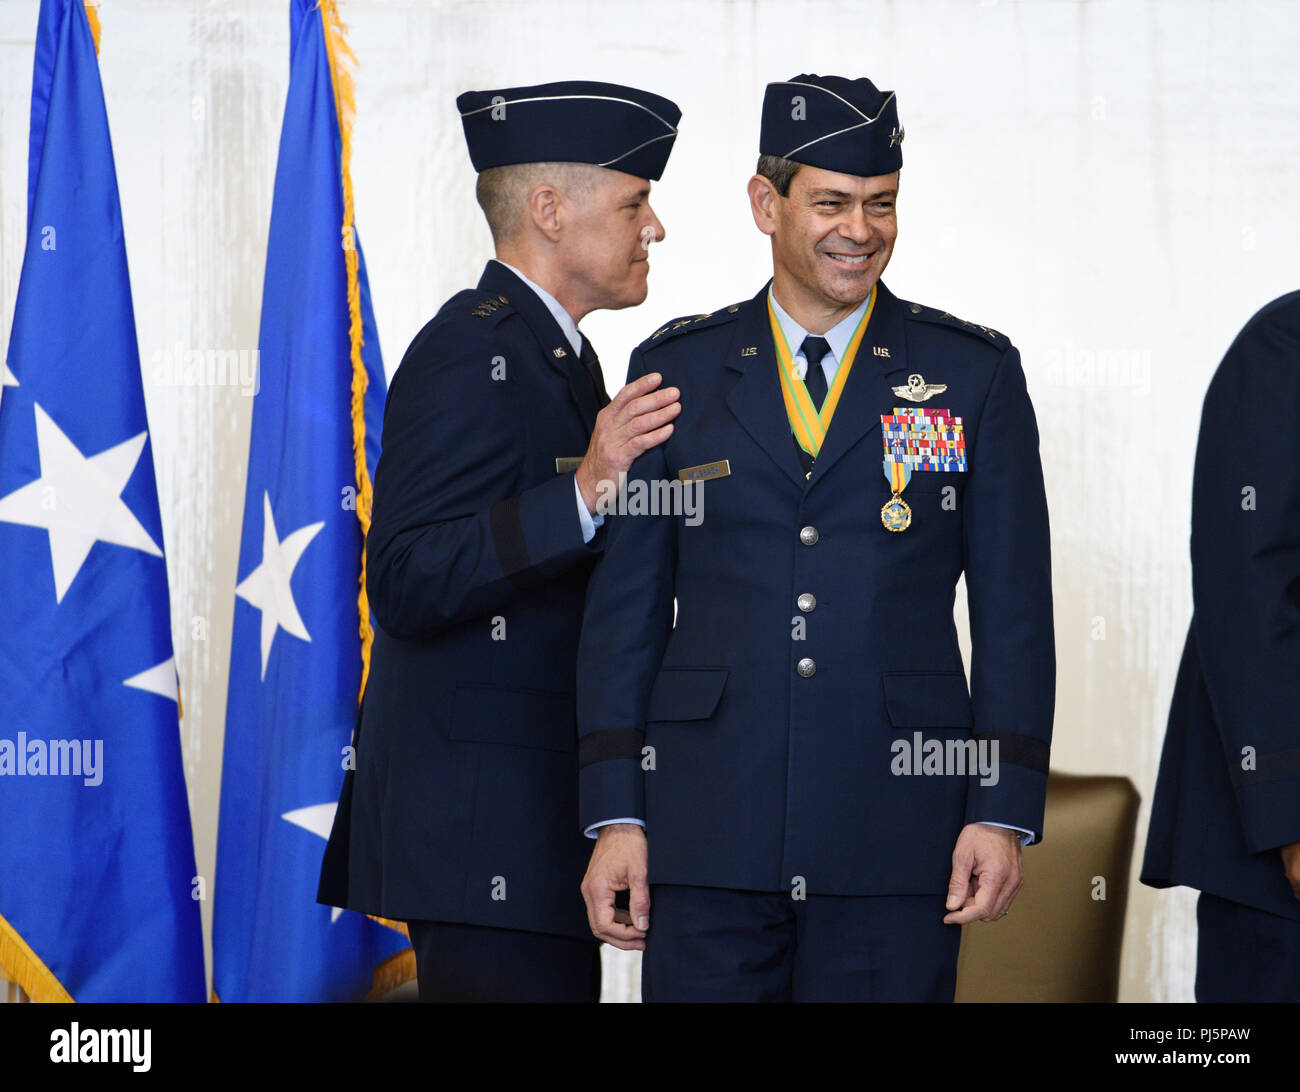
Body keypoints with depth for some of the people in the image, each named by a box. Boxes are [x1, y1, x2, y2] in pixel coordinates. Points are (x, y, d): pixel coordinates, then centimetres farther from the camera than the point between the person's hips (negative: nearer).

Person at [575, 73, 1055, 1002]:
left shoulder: (975, 374, 6)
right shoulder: (676, 369, 8)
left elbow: (1015, 611, 4)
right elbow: (626, 605, 8)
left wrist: (1004, 812, -4)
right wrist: (616, 816, 1)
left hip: (898, 837, 0)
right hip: (708, 839, 1)